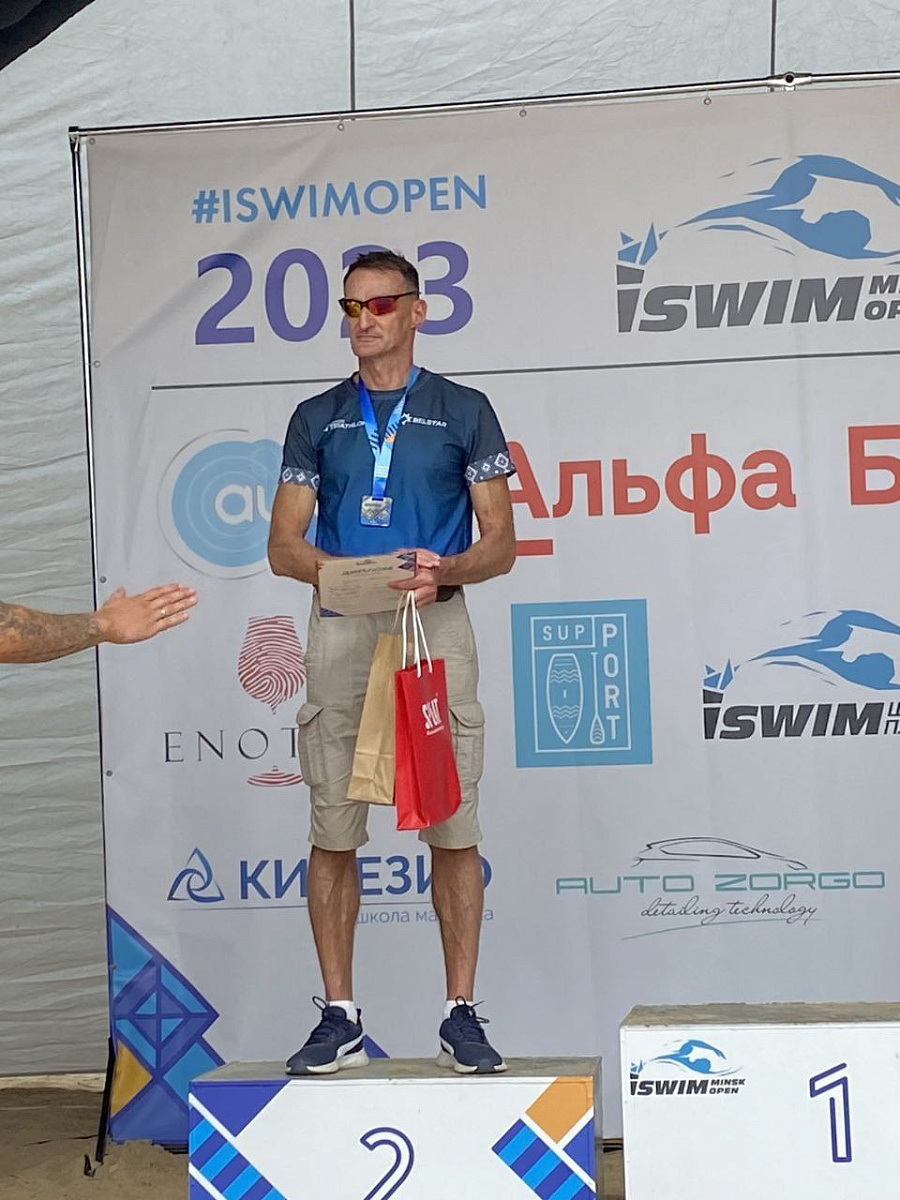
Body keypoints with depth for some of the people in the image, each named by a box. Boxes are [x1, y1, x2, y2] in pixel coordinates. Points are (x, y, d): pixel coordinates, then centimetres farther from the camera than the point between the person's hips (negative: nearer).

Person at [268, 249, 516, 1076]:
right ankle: (340, 1017, 9)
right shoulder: (317, 419, 15)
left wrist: (445, 569, -17)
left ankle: (462, 1015, 4)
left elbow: (501, 543, 5)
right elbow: (284, 546, 9)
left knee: (453, 827, -3)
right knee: (333, 831, 1)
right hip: (340, 630, 2)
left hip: (436, 625, -2)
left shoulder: (463, 411, 9)